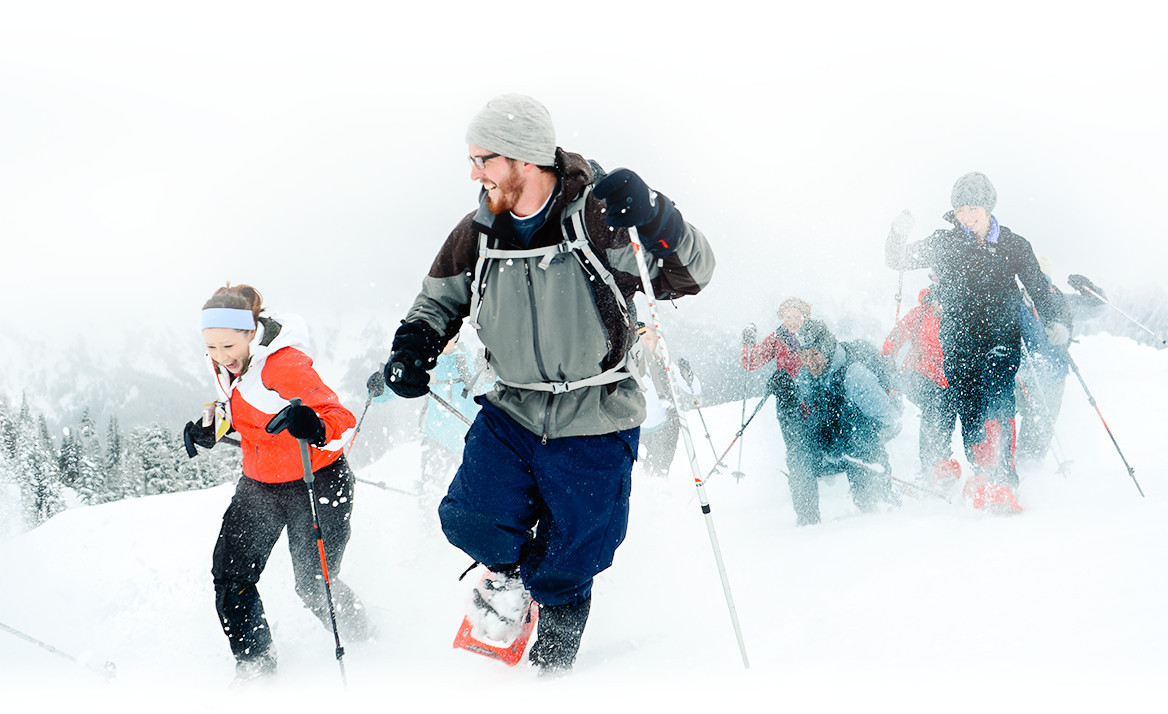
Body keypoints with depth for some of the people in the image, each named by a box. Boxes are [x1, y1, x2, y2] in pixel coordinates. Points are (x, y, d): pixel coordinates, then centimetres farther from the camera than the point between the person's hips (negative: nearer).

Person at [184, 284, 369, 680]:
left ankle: (360, 643, 30)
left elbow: (344, 423, -32)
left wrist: (314, 427, -53)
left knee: (315, 585, 1)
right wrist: (210, 429, 0)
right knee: (230, 576, -2)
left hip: (316, 482, -7)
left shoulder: (285, 364, -28)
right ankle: (255, 662, 13)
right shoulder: (223, 363, -5)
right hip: (259, 484, 7)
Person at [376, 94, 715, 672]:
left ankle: (553, 660, 30)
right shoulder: (477, 234, -1)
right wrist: (411, 350, -2)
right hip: (512, 411, 4)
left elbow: (689, 274, -16)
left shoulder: (598, 220, -15)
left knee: (564, 568, 3)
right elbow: (440, 299, 16)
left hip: (595, 425, -4)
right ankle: (507, 571, 23)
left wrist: (653, 219, -34)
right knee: (471, 521, -13)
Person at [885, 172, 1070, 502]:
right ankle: (984, 480, 15)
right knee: (970, 419, 1)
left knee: (997, 405, -22)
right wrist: (898, 235, -11)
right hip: (958, 344, 2)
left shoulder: (1013, 245, 4)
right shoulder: (943, 244, 5)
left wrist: (1056, 321, -6)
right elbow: (899, 260, 11)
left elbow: (1039, 290, 11)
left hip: (1001, 341, -2)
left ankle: (1000, 480, -29)